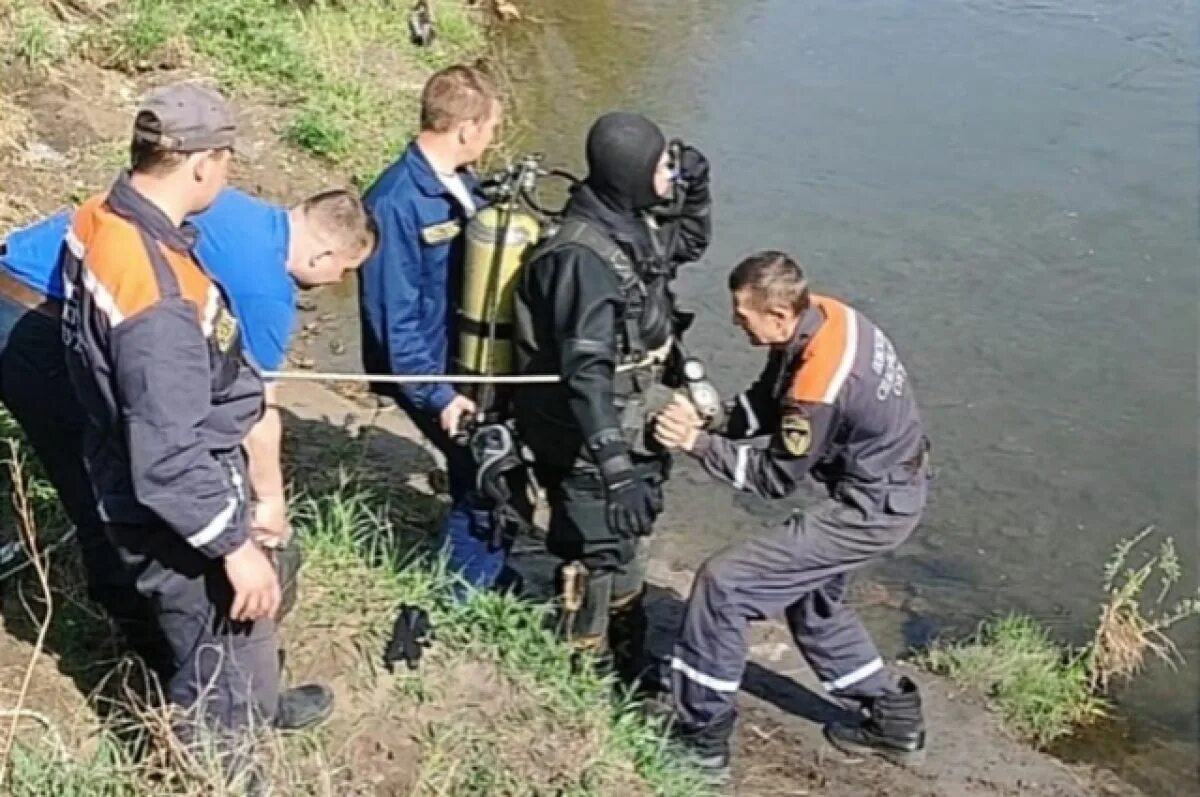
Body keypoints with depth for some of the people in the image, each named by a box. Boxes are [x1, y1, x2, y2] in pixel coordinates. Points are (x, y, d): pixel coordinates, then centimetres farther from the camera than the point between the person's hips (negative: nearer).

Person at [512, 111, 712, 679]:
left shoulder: (635, 227, 0)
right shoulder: (584, 256, -28)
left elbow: (688, 244, 24)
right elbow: (586, 374, -34)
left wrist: (695, 190, 5)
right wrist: (617, 470, -38)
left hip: (627, 435, 10)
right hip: (590, 449, -10)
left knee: (625, 555, 24)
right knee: (597, 567, 4)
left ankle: (626, 673, 42)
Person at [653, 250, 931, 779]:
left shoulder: (819, 386, -31)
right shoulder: (822, 314, -7)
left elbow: (776, 478, -17)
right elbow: (766, 400, 6)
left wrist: (699, 444, -20)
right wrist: (715, 422, -9)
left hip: (871, 509, -9)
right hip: (890, 484, 10)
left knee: (724, 583, -9)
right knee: (811, 594, 27)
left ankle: (700, 736, 2)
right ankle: (894, 718, 36)